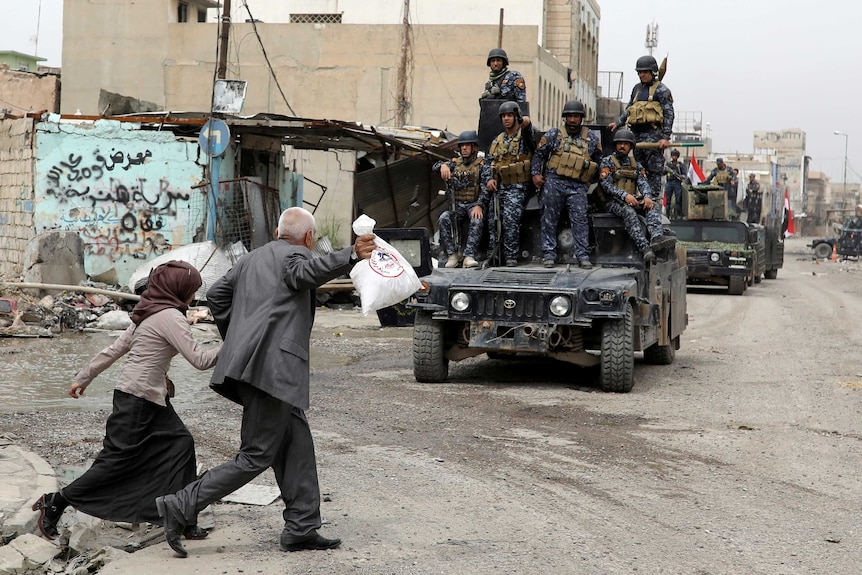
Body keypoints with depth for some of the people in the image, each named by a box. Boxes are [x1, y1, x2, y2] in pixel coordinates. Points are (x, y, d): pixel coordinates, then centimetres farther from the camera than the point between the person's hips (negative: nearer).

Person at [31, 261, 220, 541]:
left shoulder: (149, 315, 14)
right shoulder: (169, 317, -15)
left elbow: (114, 349, 16)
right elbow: (199, 359, -19)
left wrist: (83, 377, 20)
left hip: (153, 398, 10)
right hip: (137, 398, -10)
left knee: (180, 444, 5)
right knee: (118, 459, -5)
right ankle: (56, 502, 5)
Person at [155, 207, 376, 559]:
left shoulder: (253, 258, 24)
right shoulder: (293, 255, -2)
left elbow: (216, 294, 24)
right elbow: (306, 272, -26)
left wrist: (235, 338, 28)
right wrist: (351, 255, -39)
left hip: (250, 365, 10)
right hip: (272, 368, -10)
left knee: (298, 445, 13)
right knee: (257, 456, -6)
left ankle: (301, 529, 14)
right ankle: (180, 507, -8)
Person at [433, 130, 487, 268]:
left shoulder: (481, 164, 3)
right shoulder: (455, 163, 16)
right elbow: (435, 167, 3)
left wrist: (479, 205, -24)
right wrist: (442, 165, -23)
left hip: (475, 204, -3)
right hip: (457, 205, 3)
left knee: (477, 221, -36)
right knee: (443, 219, -27)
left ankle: (469, 257, -43)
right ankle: (452, 255, -24)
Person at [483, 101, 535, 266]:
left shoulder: (524, 135, 2)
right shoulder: (498, 140, 19)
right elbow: (488, 162, 17)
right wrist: (488, 179, 1)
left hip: (517, 187, -6)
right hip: (497, 186, 6)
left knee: (510, 220, -18)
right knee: (493, 221, 2)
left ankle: (511, 256, -14)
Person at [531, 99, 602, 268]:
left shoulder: (592, 138, 13)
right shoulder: (553, 135, 7)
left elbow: (598, 161, 22)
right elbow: (539, 154, 10)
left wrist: (591, 180, 14)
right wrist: (535, 174, -1)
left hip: (578, 186, 1)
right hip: (554, 182, 0)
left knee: (580, 219, -8)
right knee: (550, 219, 0)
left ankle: (583, 255, -6)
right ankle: (549, 253, 5)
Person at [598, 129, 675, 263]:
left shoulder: (635, 163, 18)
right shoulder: (607, 161, 3)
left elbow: (643, 182, 6)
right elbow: (606, 184, -10)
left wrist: (647, 197, -17)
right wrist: (625, 195, -24)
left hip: (633, 199, 5)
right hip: (614, 201, -5)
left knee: (653, 206, -23)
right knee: (629, 211, -37)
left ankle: (657, 237, -49)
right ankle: (644, 248, -50)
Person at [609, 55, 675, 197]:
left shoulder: (661, 89, 1)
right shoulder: (637, 89, 22)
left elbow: (669, 114, -6)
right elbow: (628, 109, 26)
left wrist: (666, 137, -14)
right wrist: (617, 123, 8)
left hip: (653, 134, -7)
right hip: (637, 133, 7)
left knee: (653, 171, -7)